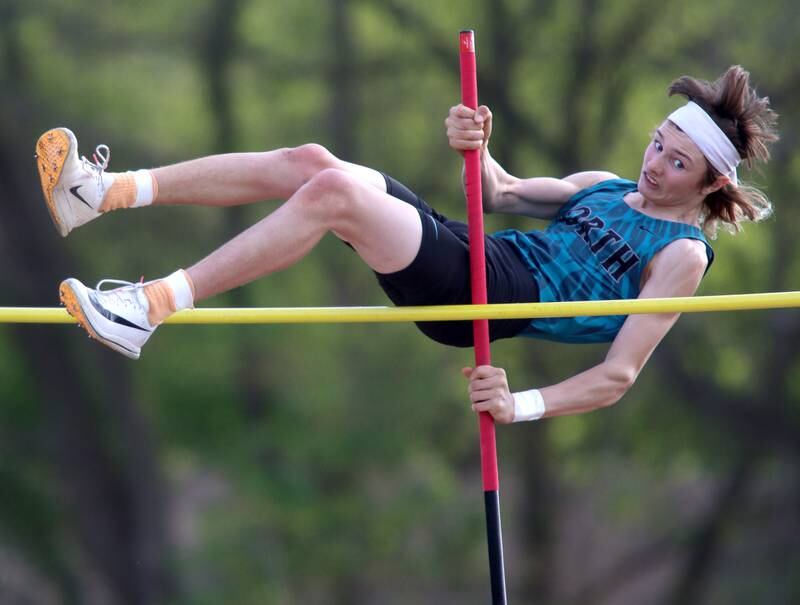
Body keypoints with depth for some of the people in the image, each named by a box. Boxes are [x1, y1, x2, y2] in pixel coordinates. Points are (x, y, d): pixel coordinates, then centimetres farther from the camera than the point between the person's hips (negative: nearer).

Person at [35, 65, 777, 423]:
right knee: (308, 162, -12)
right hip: (470, 253, 8)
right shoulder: (608, 187, 21)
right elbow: (501, 192, 27)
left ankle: (147, 313, -31)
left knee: (333, 191, -28)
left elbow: (619, 375, -10)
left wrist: (521, 406, -23)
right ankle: (104, 194, -14)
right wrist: (474, 149, 3)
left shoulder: (682, 253, -2)